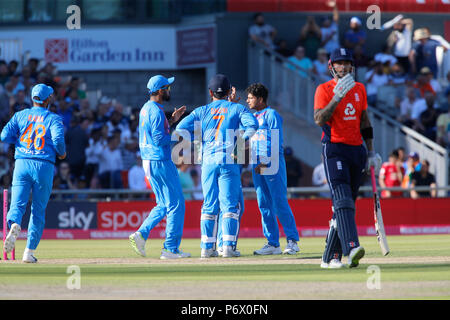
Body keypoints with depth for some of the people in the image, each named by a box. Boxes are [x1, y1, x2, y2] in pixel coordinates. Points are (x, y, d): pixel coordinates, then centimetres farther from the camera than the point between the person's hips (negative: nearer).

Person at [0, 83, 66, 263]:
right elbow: (58, 139, -13)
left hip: (22, 163, 1)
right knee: (38, 210, 8)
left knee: (17, 203, -4)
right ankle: (29, 251, 6)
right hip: (44, 166, -1)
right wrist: (61, 153, 8)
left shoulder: (20, 115, 11)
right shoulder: (53, 119, 3)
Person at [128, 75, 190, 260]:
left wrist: (172, 120, 16)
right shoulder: (156, 111, -16)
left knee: (164, 205, 18)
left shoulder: (146, 108, 14)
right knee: (176, 204, -4)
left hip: (149, 162, 10)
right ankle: (170, 249, -4)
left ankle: (141, 234, 6)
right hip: (160, 162, -10)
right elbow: (159, 139, -23)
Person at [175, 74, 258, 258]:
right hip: (229, 160, -2)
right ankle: (228, 246, -10)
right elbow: (252, 124, -11)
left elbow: (181, 129, 2)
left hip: (208, 161, 2)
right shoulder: (237, 108, 7)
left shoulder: (202, 111, 12)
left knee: (209, 205, 8)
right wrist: (243, 141, 2)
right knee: (229, 204, -1)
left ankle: (207, 247, 6)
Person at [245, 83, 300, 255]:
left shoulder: (271, 115, -5)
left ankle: (292, 240, -5)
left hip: (272, 164, -8)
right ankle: (272, 243, 7)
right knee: (264, 205, 5)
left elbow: (275, 143, -12)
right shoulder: (253, 117, 20)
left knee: (280, 204, -9)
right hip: (257, 166, 8)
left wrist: (266, 163, -17)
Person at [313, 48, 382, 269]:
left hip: (357, 150, 6)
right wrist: (337, 97, -24)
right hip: (334, 150, -6)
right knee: (342, 199, -20)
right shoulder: (324, 89, -2)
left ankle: (330, 257, 11)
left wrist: (371, 152, 18)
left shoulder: (359, 89, 15)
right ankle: (351, 247, -36)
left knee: (346, 204, 6)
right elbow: (319, 120, -15)